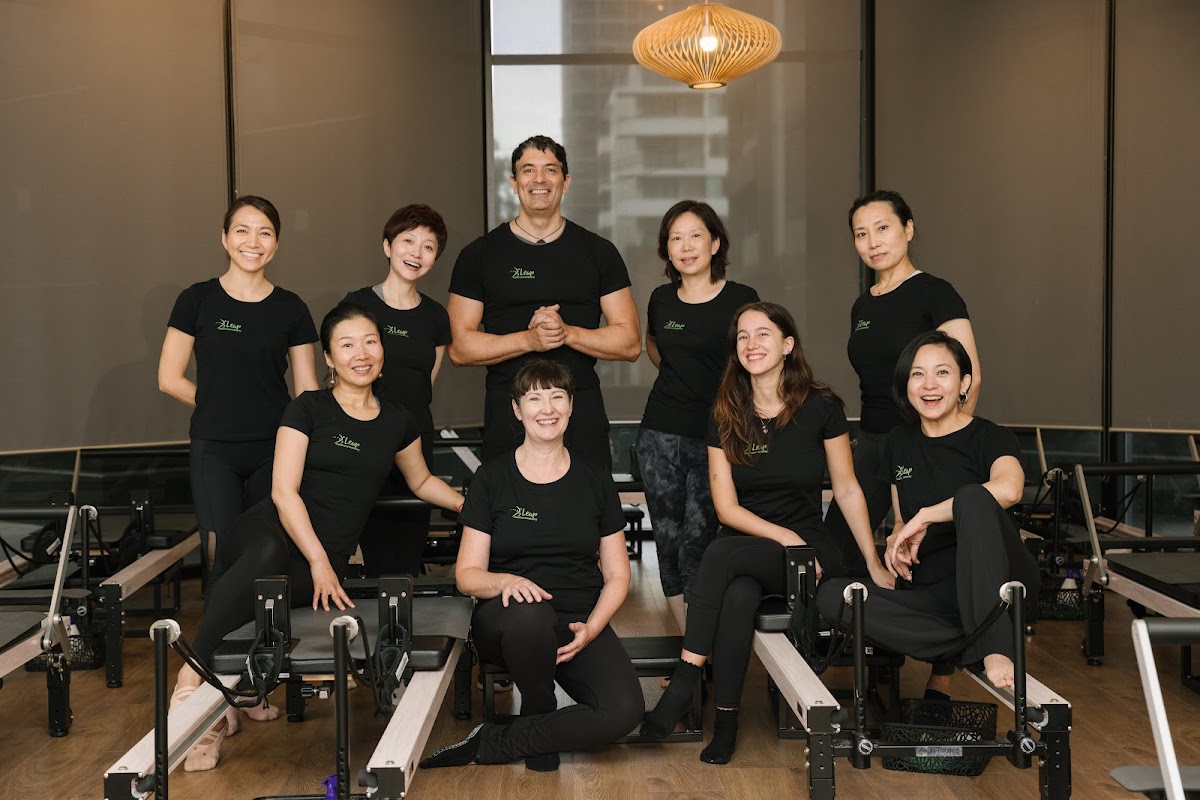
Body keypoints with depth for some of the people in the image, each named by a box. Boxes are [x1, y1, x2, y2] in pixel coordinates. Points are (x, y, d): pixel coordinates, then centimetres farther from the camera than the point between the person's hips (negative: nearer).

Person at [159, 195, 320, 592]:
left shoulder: (290, 308, 6)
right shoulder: (197, 300, 2)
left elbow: (307, 391, 6)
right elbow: (170, 378, 3)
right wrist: (221, 408, 1)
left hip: (274, 452, 1)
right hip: (214, 453, -1)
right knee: (224, 560, -4)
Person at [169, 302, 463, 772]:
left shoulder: (396, 421, 14)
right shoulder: (309, 408, 3)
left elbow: (421, 481, 33)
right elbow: (284, 490, -7)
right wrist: (318, 561, -18)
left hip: (328, 558, 3)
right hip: (272, 529, -2)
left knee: (268, 588, -34)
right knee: (266, 554, -42)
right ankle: (192, 674, -36)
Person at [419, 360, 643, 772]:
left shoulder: (595, 480, 10)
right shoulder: (492, 478, 5)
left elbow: (617, 575, 10)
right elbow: (467, 575, 2)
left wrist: (590, 629, -8)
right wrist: (505, 581, -21)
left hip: (580, 622, 2)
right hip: (507, 619, -2)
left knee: (625, 710, -28)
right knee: (530, 616, -41)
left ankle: (491, 743, -10)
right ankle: (542, 732, -11)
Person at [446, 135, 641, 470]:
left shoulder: (598, 252, 7)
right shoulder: (479, 255, 4)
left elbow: (630, 343, 4)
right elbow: (459, 347, -1)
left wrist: (568, 332, -13)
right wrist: (528, 339, -15)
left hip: (583, 417, 1)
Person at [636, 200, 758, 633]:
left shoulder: (741, 300, -4)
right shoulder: (661, 300, 8)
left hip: (716, 437, -4)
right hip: (661, 434, 4)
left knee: (696, 544, -8)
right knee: (667, 541, 4)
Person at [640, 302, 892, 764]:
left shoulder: (821, 408, -3)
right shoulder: (725, 418, 3)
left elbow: (847, 489, 3)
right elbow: (727, 507, -1)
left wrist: (875, 565, 2)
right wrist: (784, 535, -15)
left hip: (812, 551, -2)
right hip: (747, 546, 2)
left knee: (722, 554, -32)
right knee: (739, 594, -35)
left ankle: (683, 683, -27)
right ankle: (726, 720, -24)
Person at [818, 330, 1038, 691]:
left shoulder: (991, 437, -2)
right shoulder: (900, 442, 15)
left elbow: (1008, 488, -27)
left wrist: (924, 516, -22)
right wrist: (897, 540, 2)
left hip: (996, 589, -5)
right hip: (933, 599, 5)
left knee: (972, 497, -31)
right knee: (830, 594, -19)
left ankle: (995, 648, -33)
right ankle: (975, 644, -22)